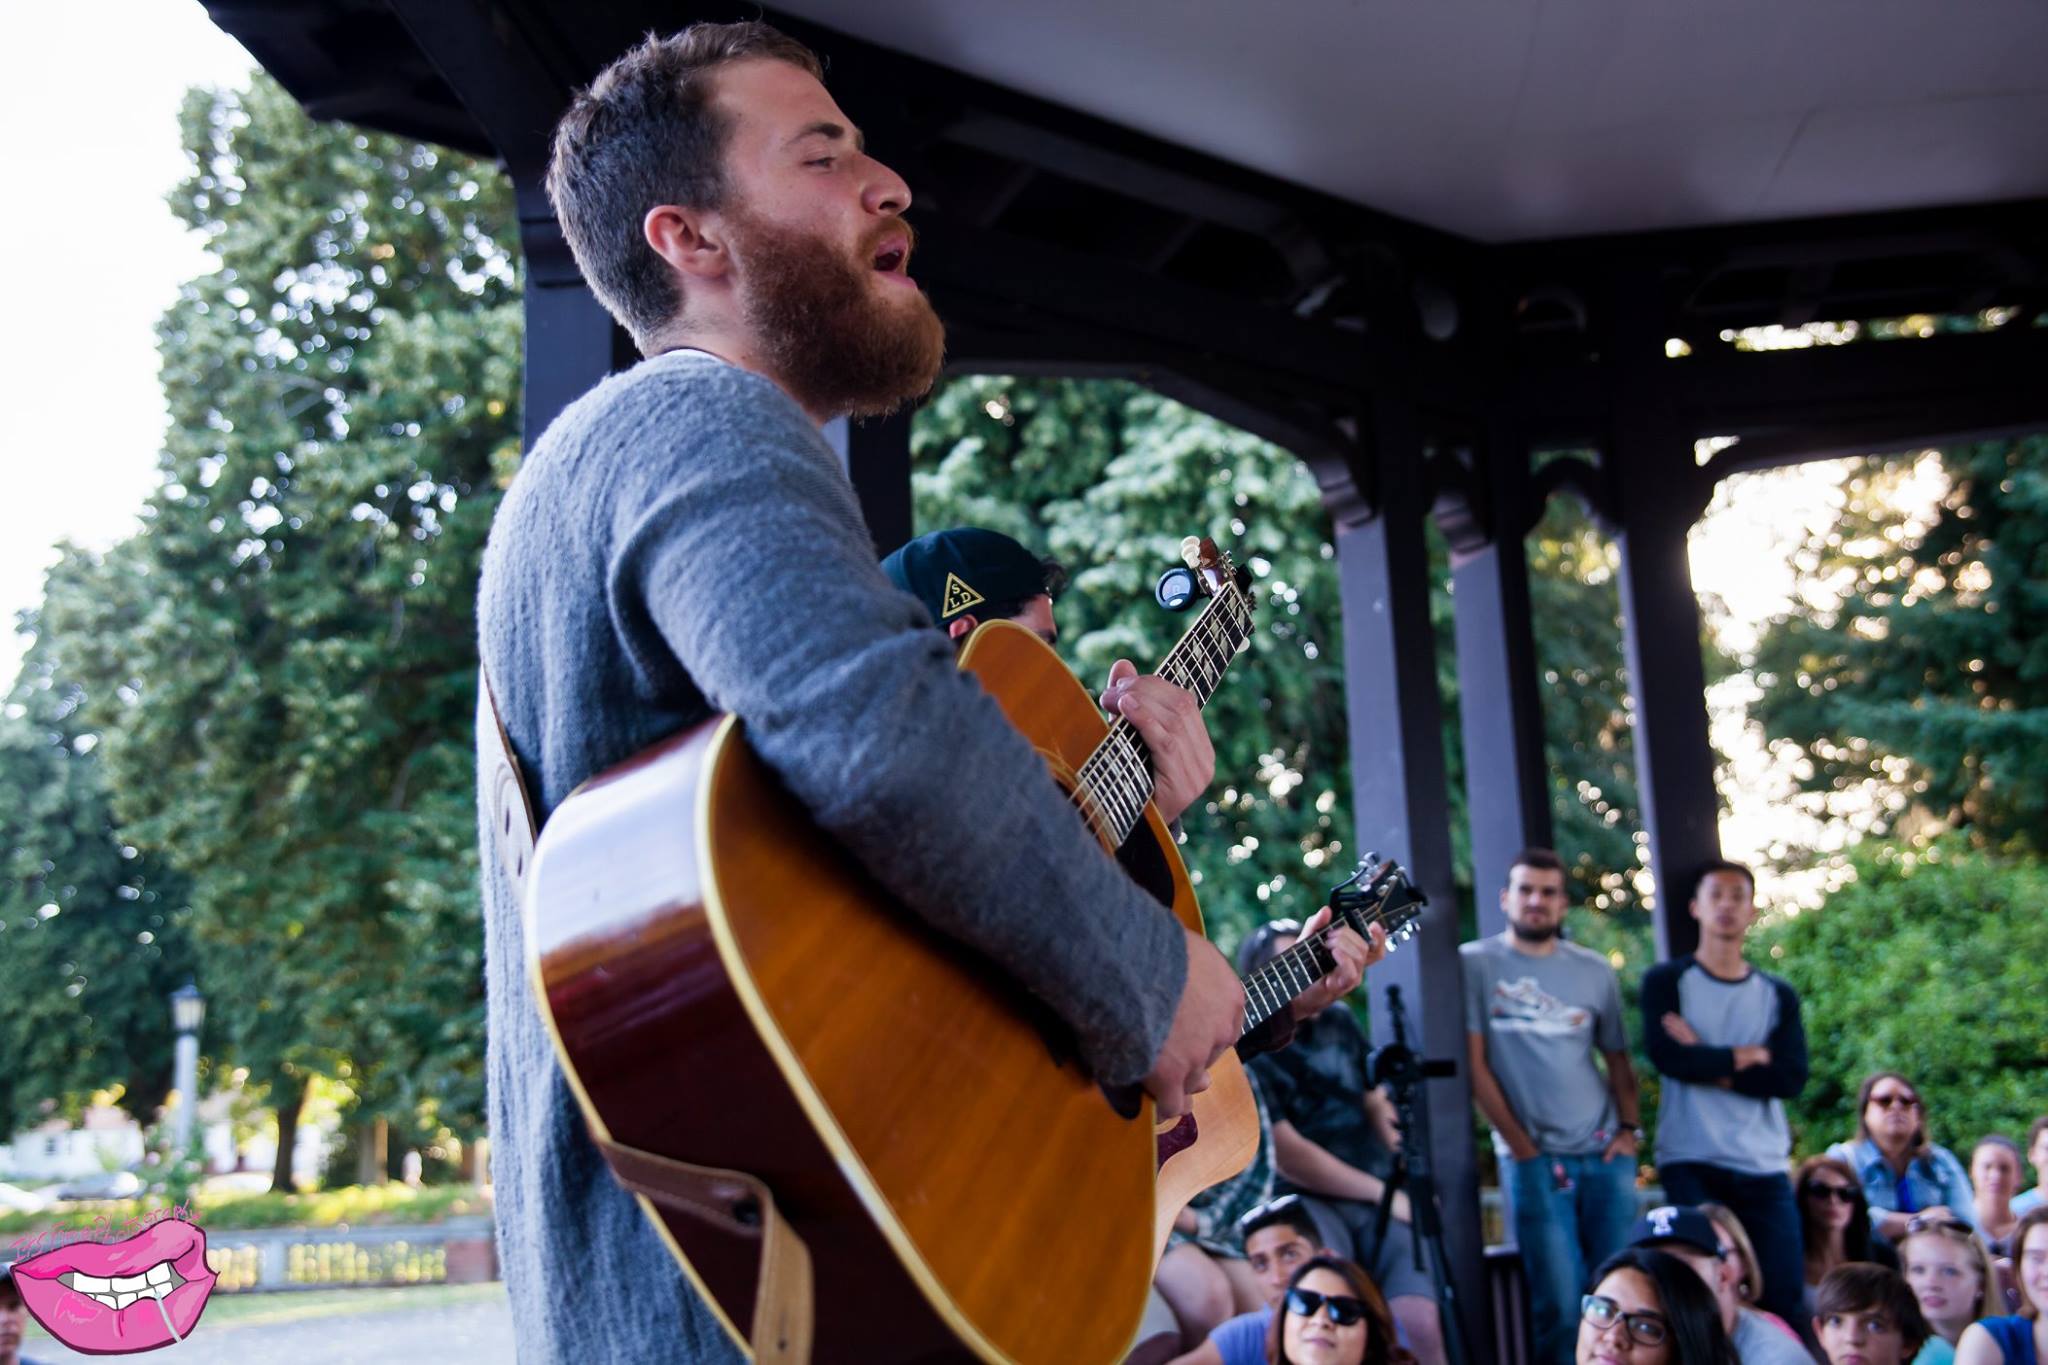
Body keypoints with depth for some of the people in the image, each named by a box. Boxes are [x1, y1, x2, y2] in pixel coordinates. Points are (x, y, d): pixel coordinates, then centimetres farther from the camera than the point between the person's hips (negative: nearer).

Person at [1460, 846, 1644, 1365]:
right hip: (1532, 1157, -3)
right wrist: (1524, 1149, -7)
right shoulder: (1476, 963, 0)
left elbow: (1617, 1057, 17)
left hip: (1606, 1153, 3)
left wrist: (1629, 1127, 1)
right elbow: (1475, 1065, -3)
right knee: (1560, 1305, -7)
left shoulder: (1595, 971, 11)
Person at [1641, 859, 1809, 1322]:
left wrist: (1707, 1062, -7)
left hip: (1764, 1169, 3)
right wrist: (1748, 1056, -2)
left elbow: (1791, 1079, -1)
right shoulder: (1666, 982, 5)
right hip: (1691, 1165, -3)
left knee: (1783, 1298, -1)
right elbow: (1667, 1056, -12)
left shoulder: (1779, 996, 14)